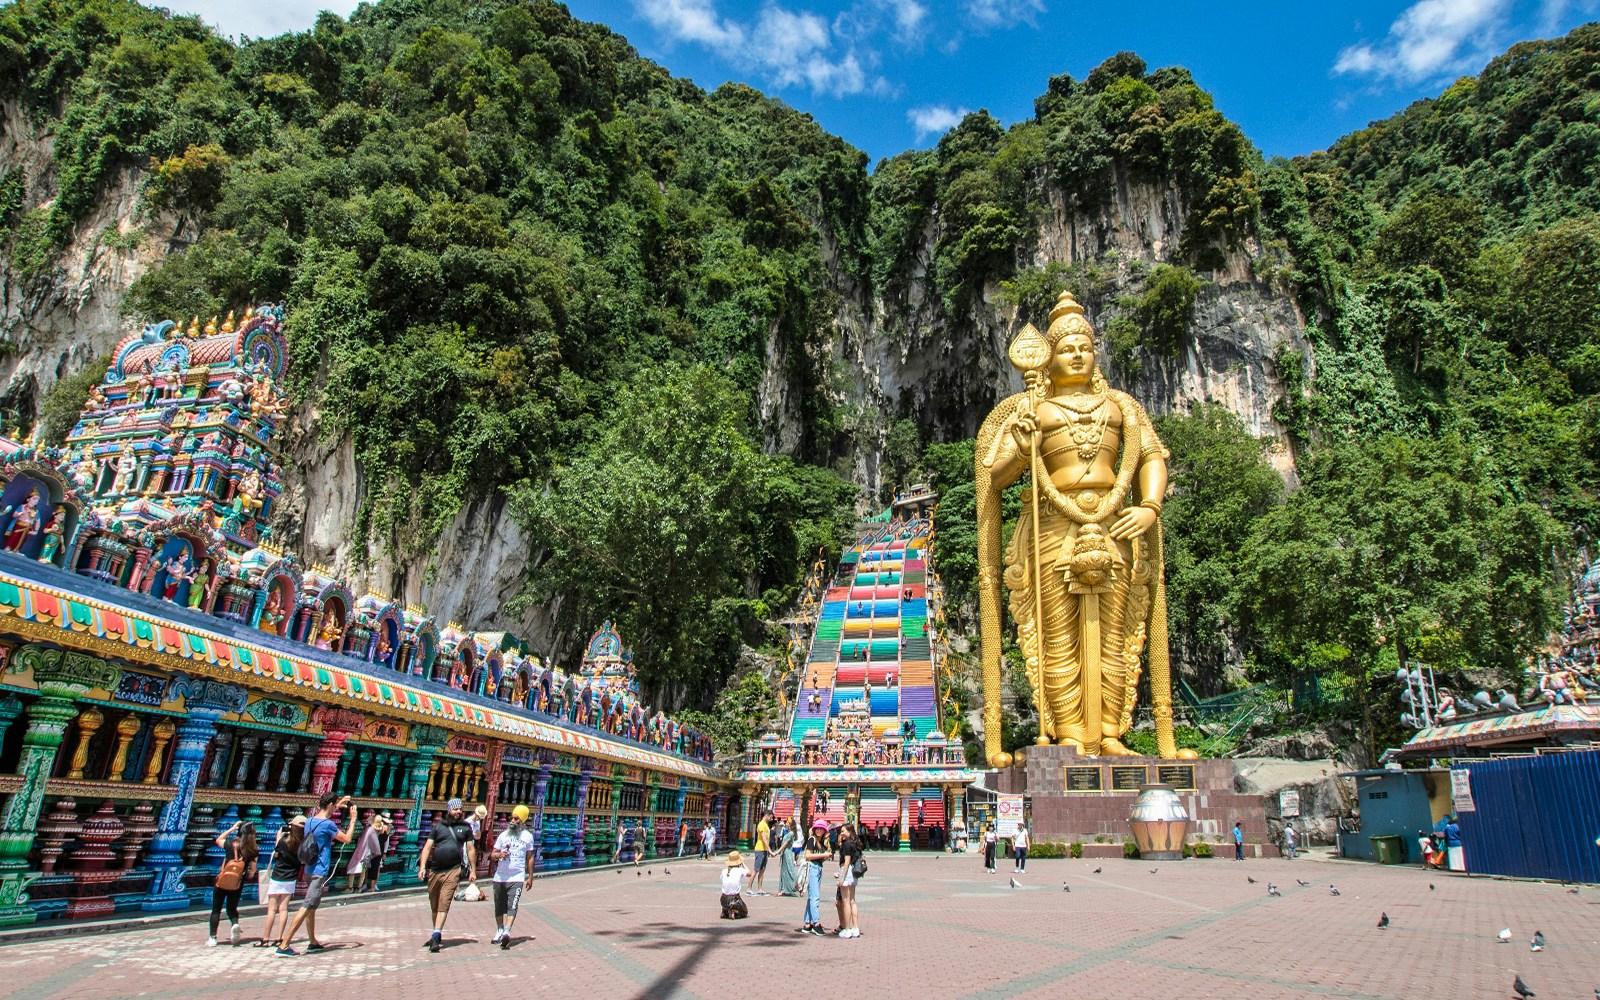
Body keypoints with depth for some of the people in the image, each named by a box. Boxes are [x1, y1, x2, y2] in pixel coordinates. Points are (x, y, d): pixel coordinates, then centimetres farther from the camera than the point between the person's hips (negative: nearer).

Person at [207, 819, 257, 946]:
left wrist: (232, 828, 13)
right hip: (237, 885, 1)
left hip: (222, 882, -1)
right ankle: (235, 924, -12)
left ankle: (212, 938, 5)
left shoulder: (230, 844, -11)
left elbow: (218, 840, 12)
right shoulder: (253, 851, -11)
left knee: (216, 909, 11)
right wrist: (250, 874, 16)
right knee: (232, 908, 17)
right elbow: (252, 869, -5)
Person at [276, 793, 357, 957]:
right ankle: (283, 946, -11)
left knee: (311, 908, 17)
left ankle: (313, 942, 29)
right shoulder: (327, 824, -17)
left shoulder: (310, 821, 7)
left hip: (310, 869, 9)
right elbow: (347, 839, -6)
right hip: (320, 872, -9)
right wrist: (353, 819, 4)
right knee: (306, 908, -9)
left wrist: (338, 806, 34)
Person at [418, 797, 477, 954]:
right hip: (434, 870, 2)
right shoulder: (438, 826, 8)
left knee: (444, 904, -11)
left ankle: (435, 936, -11)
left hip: (453, 871, -2)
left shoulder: (466, 827, 8)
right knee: (434, 905, 13)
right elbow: (427, 847, 4)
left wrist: (473, 870, 5)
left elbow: (470, 849, 9)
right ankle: (437, 933, 29)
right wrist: (422, 867, -9)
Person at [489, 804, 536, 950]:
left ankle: (507, 933, -23)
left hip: (517, 878, -3)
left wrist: (530, 877, 8)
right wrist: (499, 855, -15)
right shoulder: (504, 835, 6)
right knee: (499, 907, 13)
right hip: (500, 877, 3)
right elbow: (492, 855, 8)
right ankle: (500, 931, 31)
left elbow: (530, 858, 9)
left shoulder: (527, 836, 3)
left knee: (512, 906, -16)